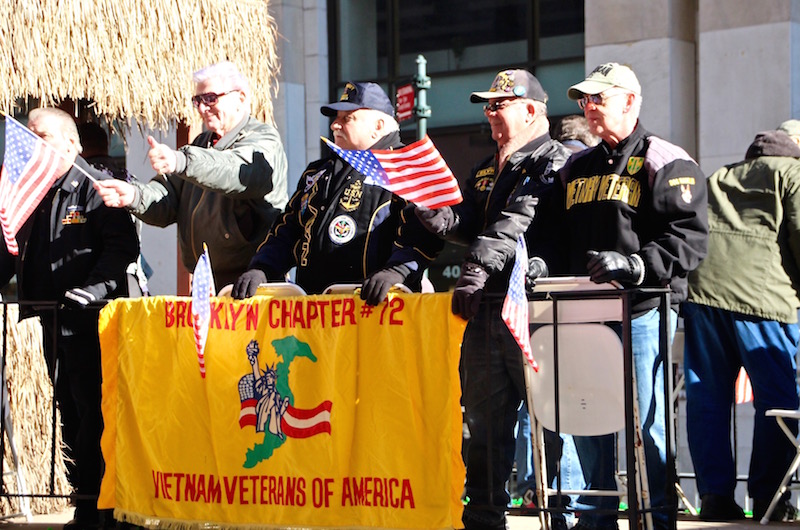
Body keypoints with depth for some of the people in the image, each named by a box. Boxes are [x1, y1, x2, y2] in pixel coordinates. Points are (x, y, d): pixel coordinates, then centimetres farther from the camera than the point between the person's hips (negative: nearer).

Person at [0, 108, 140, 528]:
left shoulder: (95, 188, -7)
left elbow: (123, 246, -14)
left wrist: (99, 286, -25)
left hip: (89, 320, -8)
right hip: (54, 320, 8)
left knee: (92, 413, -9)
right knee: (70, 412, 10)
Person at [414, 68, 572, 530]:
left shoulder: (554, 162, -5)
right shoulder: (486, 171, 23)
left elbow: (519, 223, -19)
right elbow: (465, 224, 14)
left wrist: (479, 267, -29)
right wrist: (427, 207, -4)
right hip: (485, 306, 8)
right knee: (484, 414, 10)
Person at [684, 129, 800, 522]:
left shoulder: (718, 178, 29)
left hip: (699, 284, 5)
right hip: (761, 294, -5)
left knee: (707, 397, 8)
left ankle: (714, 494, 7)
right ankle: (768, 498, 2)